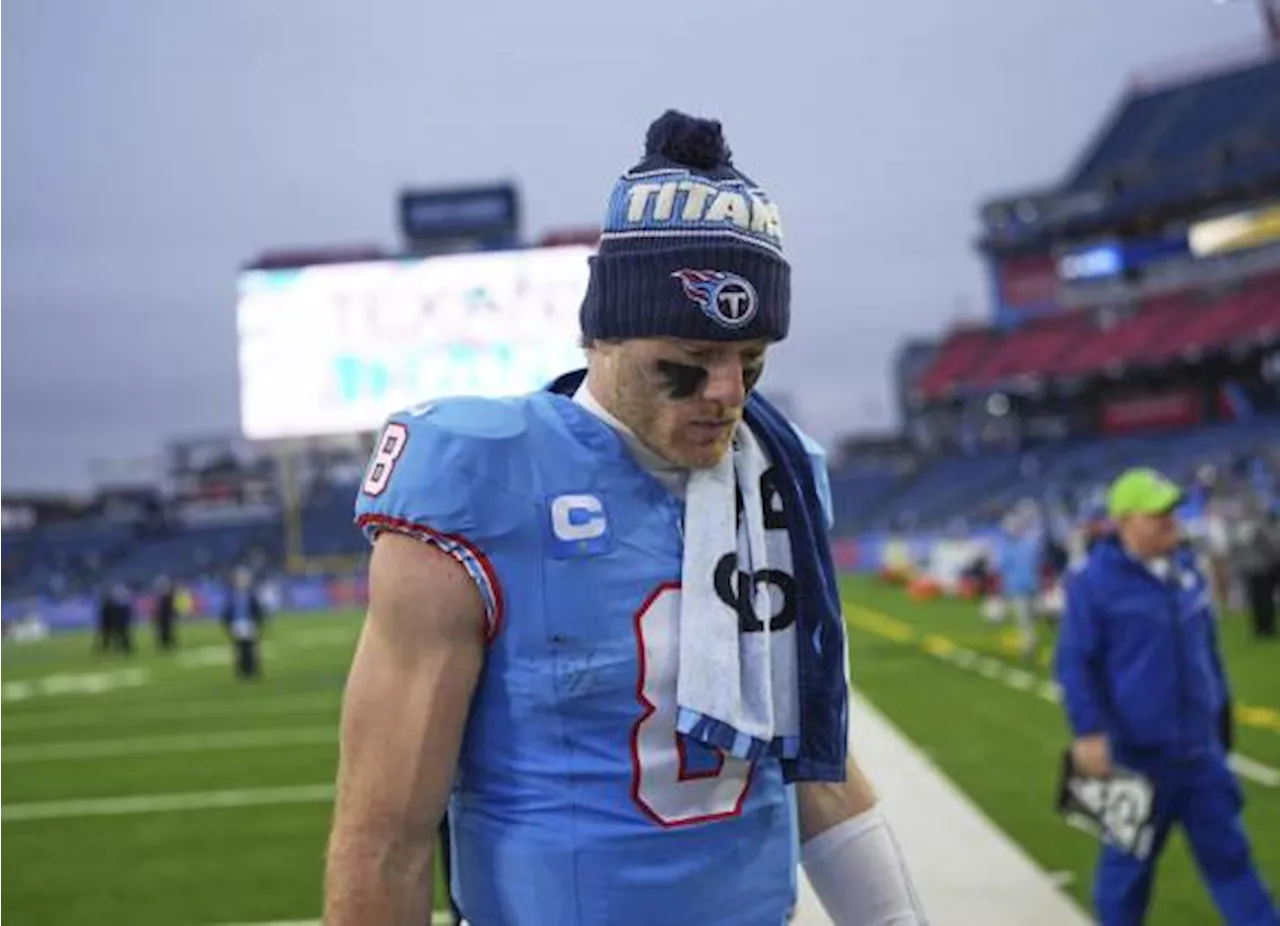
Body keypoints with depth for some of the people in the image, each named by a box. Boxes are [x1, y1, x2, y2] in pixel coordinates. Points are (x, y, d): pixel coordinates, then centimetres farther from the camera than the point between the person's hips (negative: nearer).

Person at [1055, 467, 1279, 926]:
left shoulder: (1185, 569, 7)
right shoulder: (1093, 582, -14)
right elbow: (1074, 663, -13)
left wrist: (1220, 705, 22)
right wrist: (1088, 732, -19)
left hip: (1200, 749, 6)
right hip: (1136, 754, -6)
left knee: (1229, 855, 12)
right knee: (1129, 861, 9)